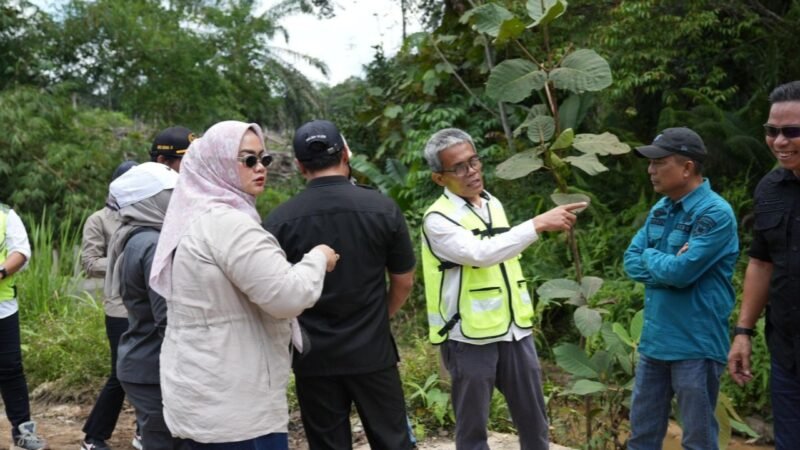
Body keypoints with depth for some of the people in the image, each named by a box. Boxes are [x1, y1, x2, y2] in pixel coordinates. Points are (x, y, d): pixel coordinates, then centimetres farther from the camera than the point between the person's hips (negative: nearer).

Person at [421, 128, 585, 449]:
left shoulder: (493, 204, 10)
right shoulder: (438, 219, -13)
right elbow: (480, 254, -29)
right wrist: (539, 224, -30)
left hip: (514, 330, 6)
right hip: (469, 337, -6)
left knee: (533, 418, 15)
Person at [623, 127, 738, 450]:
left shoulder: (715, 214, -16)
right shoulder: (660, 210, 9)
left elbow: (680, 272, -24)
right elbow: (632, 262, 5)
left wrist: (650, 256, -4)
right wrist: (666, 264, -13)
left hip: (695, 346, -8)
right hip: (654, 340, 8)